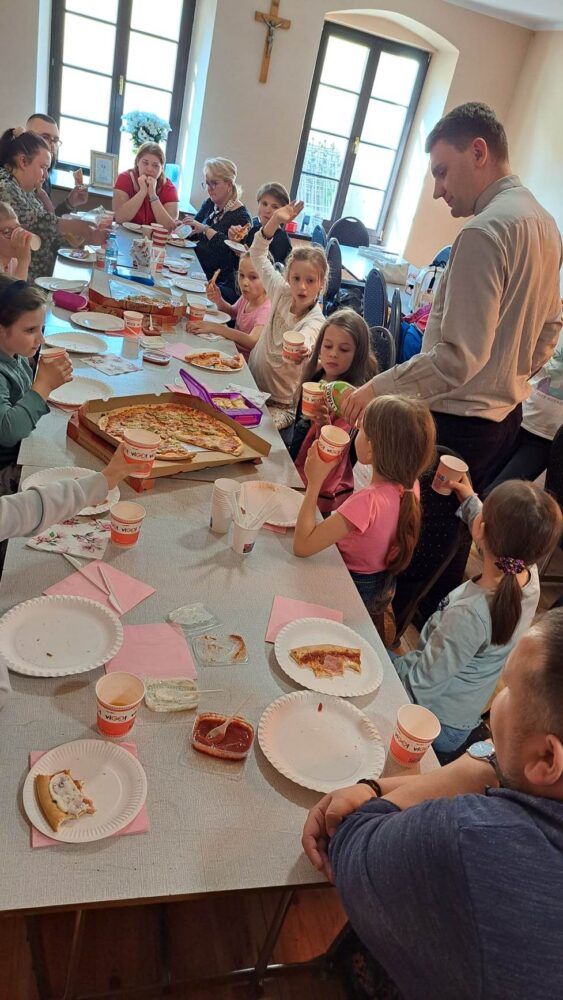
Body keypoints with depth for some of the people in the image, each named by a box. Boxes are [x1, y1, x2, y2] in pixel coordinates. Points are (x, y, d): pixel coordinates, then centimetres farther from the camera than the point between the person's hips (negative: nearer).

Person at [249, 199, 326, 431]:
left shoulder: (315, 322, -18)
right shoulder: (282, 294, -2)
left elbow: (302, 343, -42)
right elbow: (258, 255, 8)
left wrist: (301, 350, -66)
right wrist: (275, 220, -6)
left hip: (280, 405, -6)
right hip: (252, 386, 6)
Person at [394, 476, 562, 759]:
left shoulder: (469, 614, -38)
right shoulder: (529, 576, -16)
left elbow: (422, 683, -26)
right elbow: (505, 544, 10)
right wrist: (470, 501, 20)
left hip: (435, 723, -7)